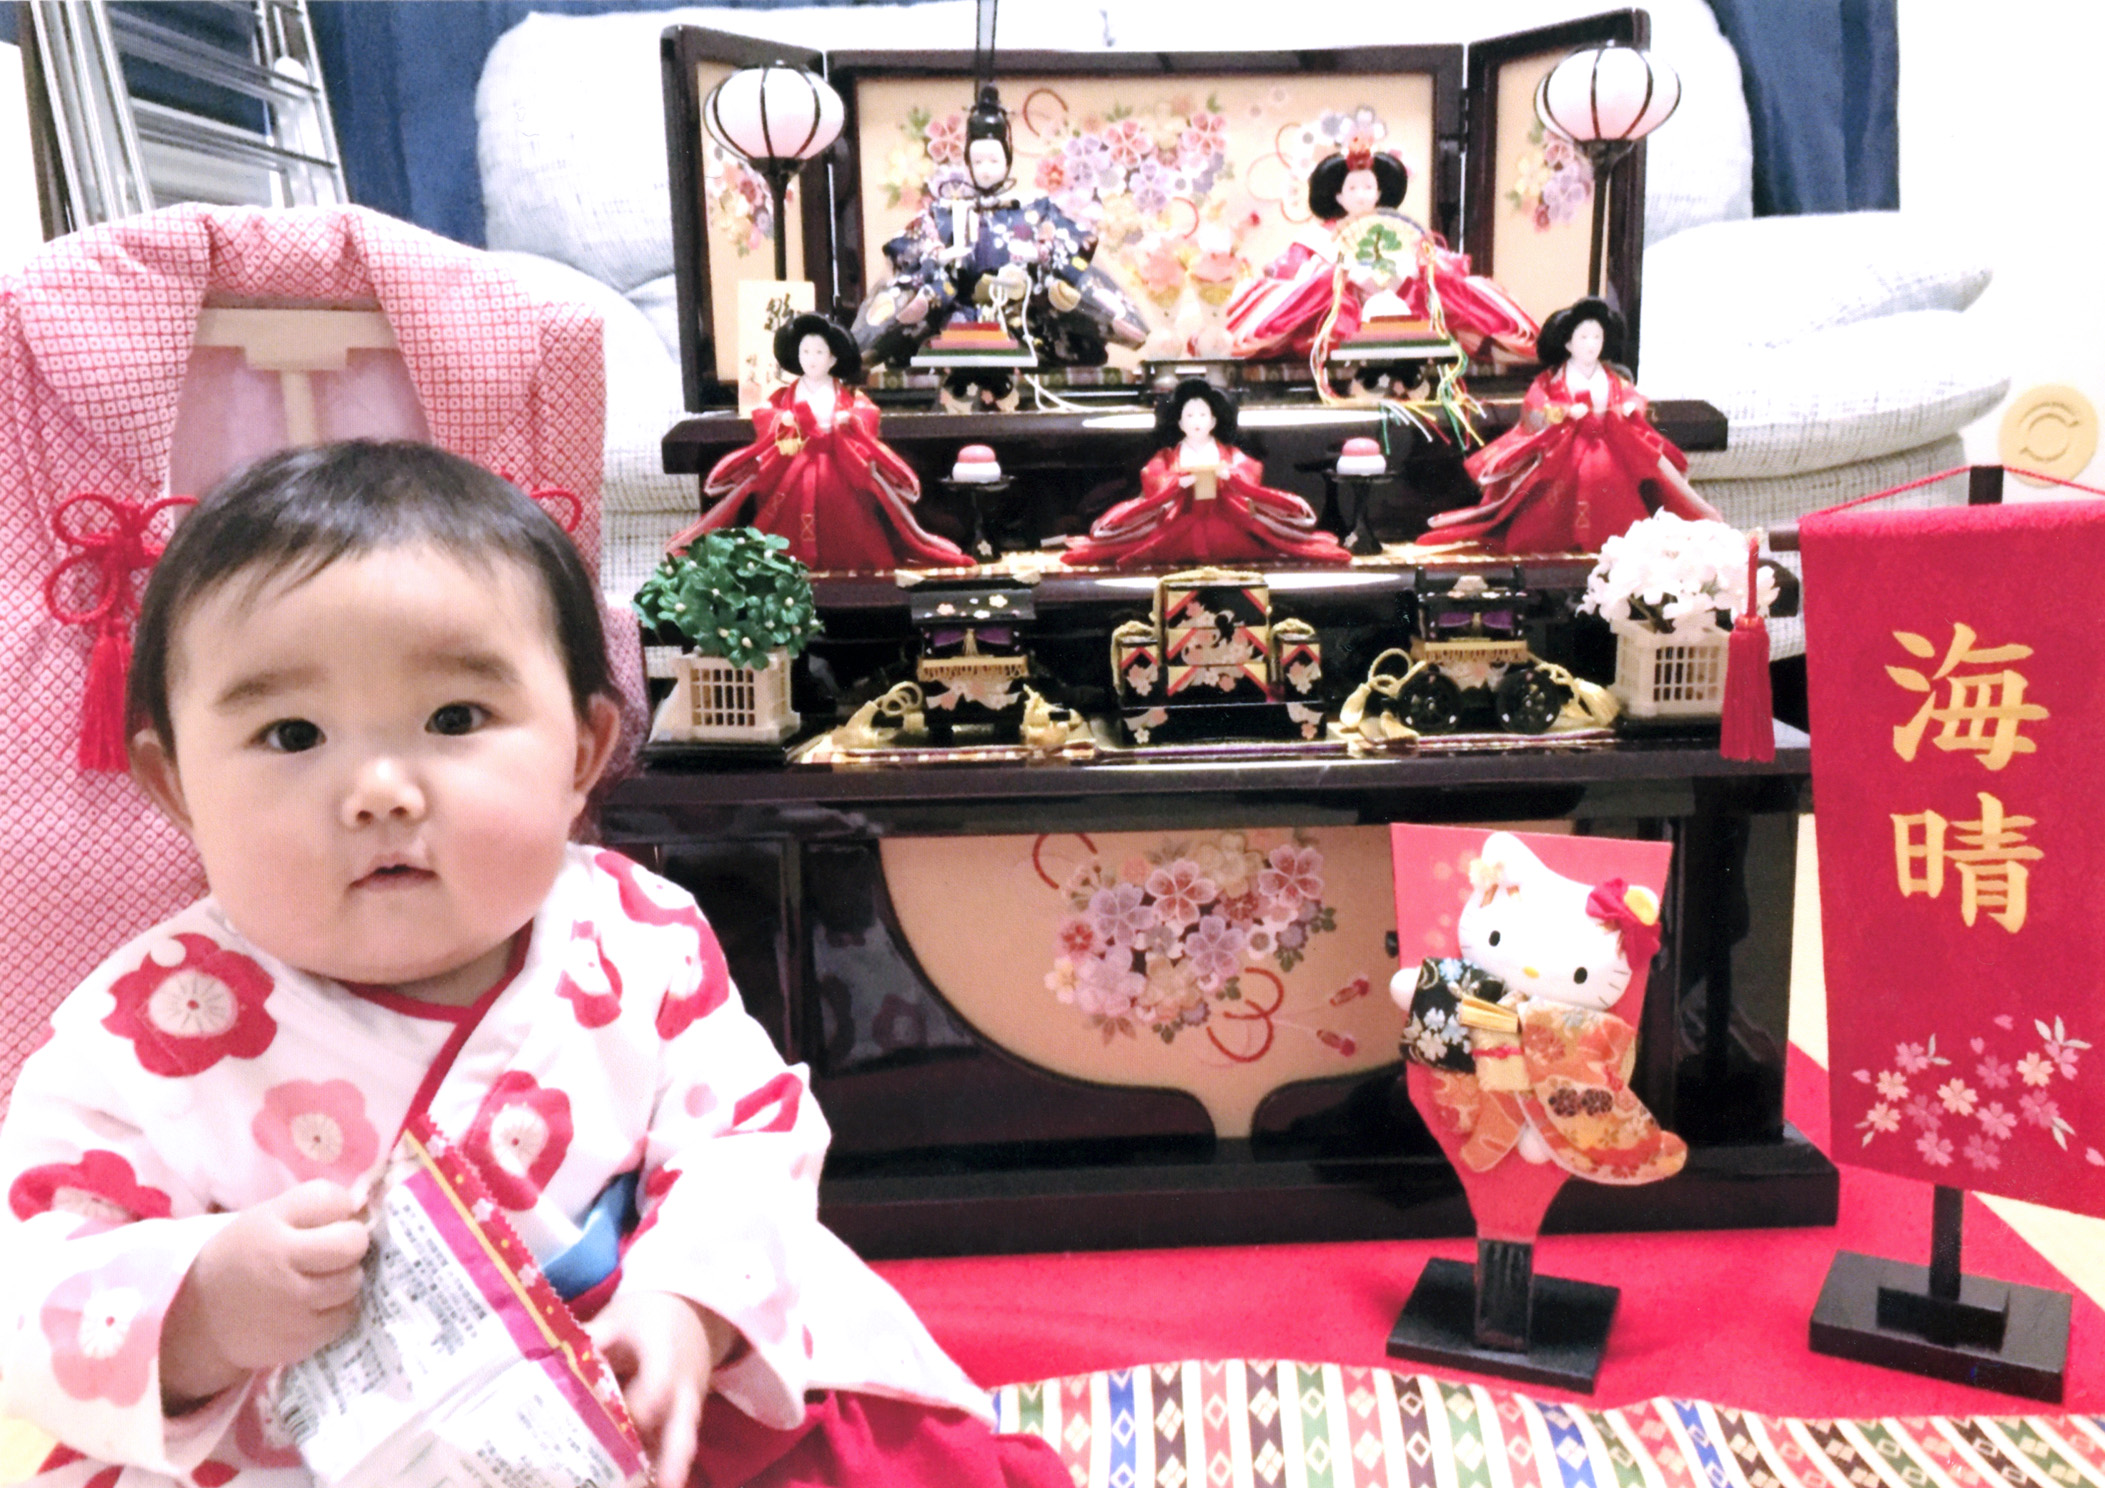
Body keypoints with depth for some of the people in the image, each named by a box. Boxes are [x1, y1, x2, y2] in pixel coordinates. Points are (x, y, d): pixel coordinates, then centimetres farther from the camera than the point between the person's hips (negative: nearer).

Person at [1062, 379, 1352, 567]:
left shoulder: (1230, 454, 12)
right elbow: (1153, 486, -3)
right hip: (1180, 524, 0)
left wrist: (1229, 476, -23)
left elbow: (1251, 482, -2)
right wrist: (1179, 482, -22)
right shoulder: (1167, 457, 12)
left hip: (1225, 523, 0)